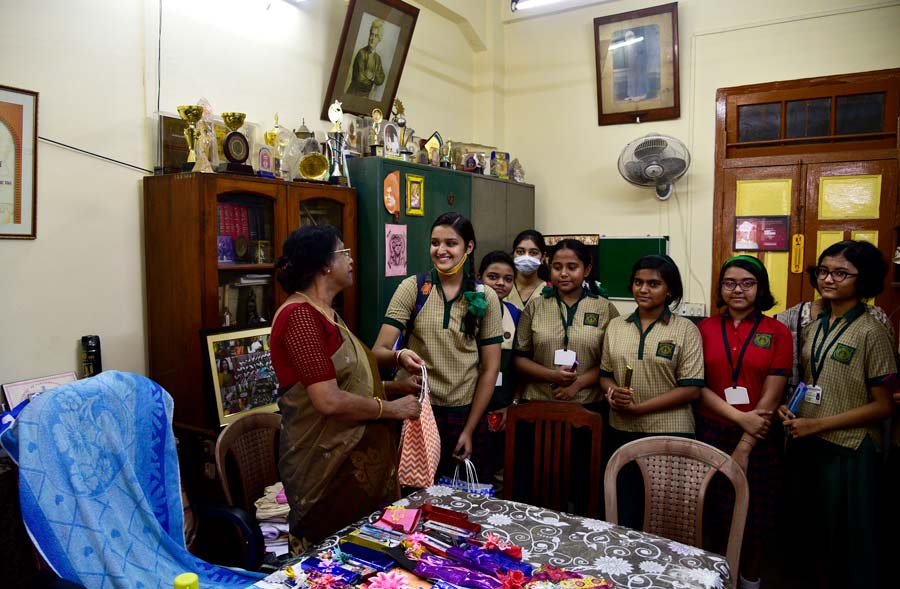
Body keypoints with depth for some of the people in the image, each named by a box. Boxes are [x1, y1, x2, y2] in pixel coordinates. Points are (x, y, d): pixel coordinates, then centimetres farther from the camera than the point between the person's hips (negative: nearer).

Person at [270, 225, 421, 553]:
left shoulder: (322, 313, 12)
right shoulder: (300, 315, -19)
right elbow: (329, 401, -25)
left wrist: (393, 387, 6)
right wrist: (392, 409, -14)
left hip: (355, 459, 9)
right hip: (328, 467, -9)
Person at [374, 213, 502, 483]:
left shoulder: (485, 297, -1)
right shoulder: (411, 288, -4)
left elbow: (490, 368, -1)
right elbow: (378, 351, -9)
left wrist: (469, 429, -5)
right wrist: (399, 355, -32)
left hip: (465, 414, 1)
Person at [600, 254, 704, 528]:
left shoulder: (685, 329, -4)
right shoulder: (616, 326, 8)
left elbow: (691, 389, -9)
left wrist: (638, 408, -14)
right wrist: (613, 392, -10)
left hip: (670, 435, -3)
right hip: (621, 433, 3)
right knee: (622, 517, 11)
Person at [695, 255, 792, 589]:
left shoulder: (778, 333, -2)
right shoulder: (705, 329, 2)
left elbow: (771, 396, -7)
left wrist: (744, 447, -12)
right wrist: (739, 417, -16)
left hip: (758, 437, 0)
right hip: (711, 433, 1)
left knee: (754, 517, 11)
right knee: (716, 515, 8)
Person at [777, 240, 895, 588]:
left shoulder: (871, 332, -11)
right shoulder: (814, 326, 7)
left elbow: (883, 406, -12)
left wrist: (817, 424, -17)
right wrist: (790, 410, -3)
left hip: (848, 451, -6)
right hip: (805, 445, 6)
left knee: (847, 539, 9)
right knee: (809, 531, 16)